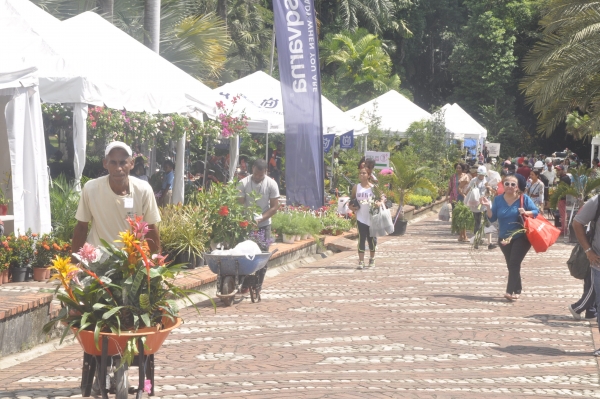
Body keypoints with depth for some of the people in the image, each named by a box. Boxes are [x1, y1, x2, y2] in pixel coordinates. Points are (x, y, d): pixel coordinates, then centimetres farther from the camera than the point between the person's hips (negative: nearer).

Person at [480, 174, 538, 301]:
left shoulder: (524, 198, -6)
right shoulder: (498, 199, 2)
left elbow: (536, 212, -2)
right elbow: (492, 218, 2)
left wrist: (526, 213, -21)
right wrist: (488, 207, -14)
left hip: (521, 237, -4)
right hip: (504, 238, 4)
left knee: (514, 263, -16)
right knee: (511, 265, 12)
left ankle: (510, 291, -21)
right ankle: (517, 290, 25)